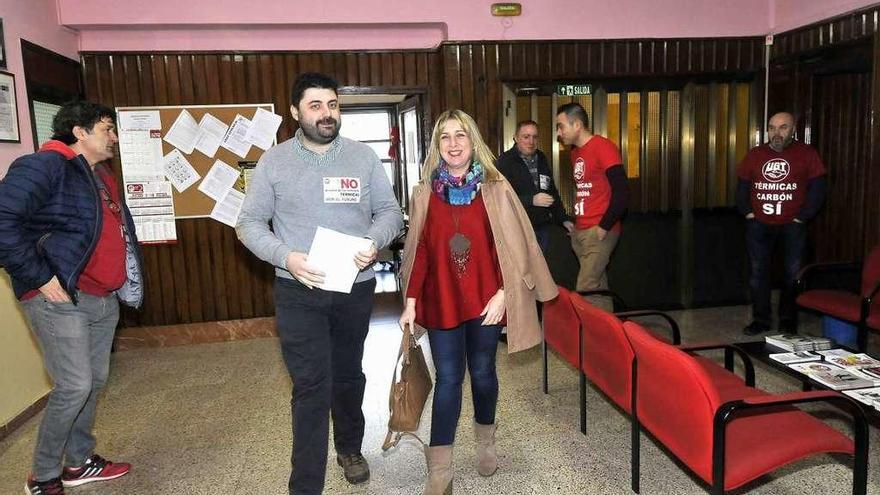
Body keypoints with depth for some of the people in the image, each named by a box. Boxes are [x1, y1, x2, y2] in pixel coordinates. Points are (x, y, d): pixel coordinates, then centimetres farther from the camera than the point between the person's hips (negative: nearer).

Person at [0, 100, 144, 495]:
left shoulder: (102, 177, 16)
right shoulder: (45, 166, -12)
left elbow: (119, 233, 23)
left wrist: (124, 281, 12)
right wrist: (40, 277, -21)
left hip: (104, 299, 9)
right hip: (60, 300, -9)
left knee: (95, 380, 15)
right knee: (74, 387, -5)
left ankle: (80, 462, 31)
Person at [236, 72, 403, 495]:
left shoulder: (364, 157, 1)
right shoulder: (273, 162, -2)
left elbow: (390, 211, 4)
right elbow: (249, 223, -2)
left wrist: (374, 241, -18)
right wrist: (286, 256, -19)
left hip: (355, 288, 2)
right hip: (299, 293, -2)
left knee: (349, 375, 19)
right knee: (312, 388, -3)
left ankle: (350, 448, 44)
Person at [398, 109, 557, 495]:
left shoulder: (495, 189, -2)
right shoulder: (424, 194, 2)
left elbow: (510, 246, -3)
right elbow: (418, 251, 2)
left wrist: (501, 293, -10)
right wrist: (411, 302, -1)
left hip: (484, 300, 0)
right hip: (441, 300, 1)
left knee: (482, 372, 14)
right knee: (448, 378, 3)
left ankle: (485, 442, 39)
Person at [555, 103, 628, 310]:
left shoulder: (603, 147, -11)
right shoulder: (575, 152, 15)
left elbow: (620, 191, -18)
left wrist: (604, 227, -15)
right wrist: (574, 223, 9)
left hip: (599, 232, -8)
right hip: (580, 232, 8)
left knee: (585, 290, -9)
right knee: (598, 287, 13)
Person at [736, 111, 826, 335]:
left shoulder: (807, 154, 0)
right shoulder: (754, 154, 8)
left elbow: (817, 189, -2)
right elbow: (742, 186, 12)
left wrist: (802, 217, -7)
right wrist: (747, 212, 1)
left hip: (792, 225, -2)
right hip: (759, 224, 2)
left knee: (793, 274, 3)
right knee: (757, 272, 5)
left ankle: (788, 320, 16)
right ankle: (760, 319, 15)